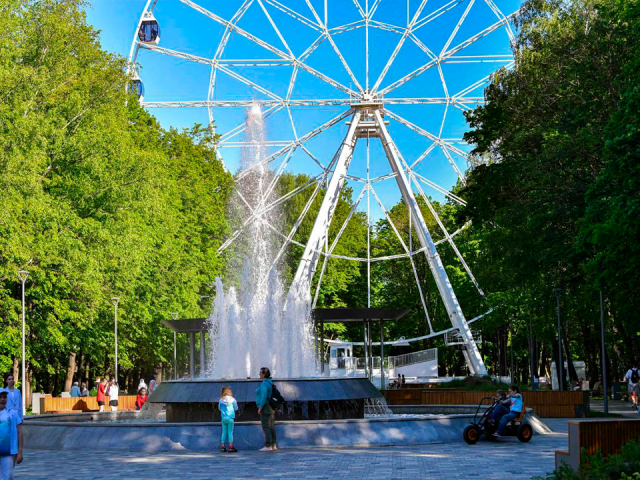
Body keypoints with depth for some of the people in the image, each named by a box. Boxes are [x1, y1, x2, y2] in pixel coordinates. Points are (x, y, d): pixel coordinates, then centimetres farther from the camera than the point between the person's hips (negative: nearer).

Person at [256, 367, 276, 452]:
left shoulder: (264, 384, -15)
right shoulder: (270, 383, 14)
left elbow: (264, 396, -23)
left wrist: (260, 407, -20)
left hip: (265, 407, -10)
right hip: (271, 408, 10)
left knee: (266, 427, -8)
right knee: (271, 426, 9)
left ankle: (268, 446, -10)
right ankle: (273, 445, 9)